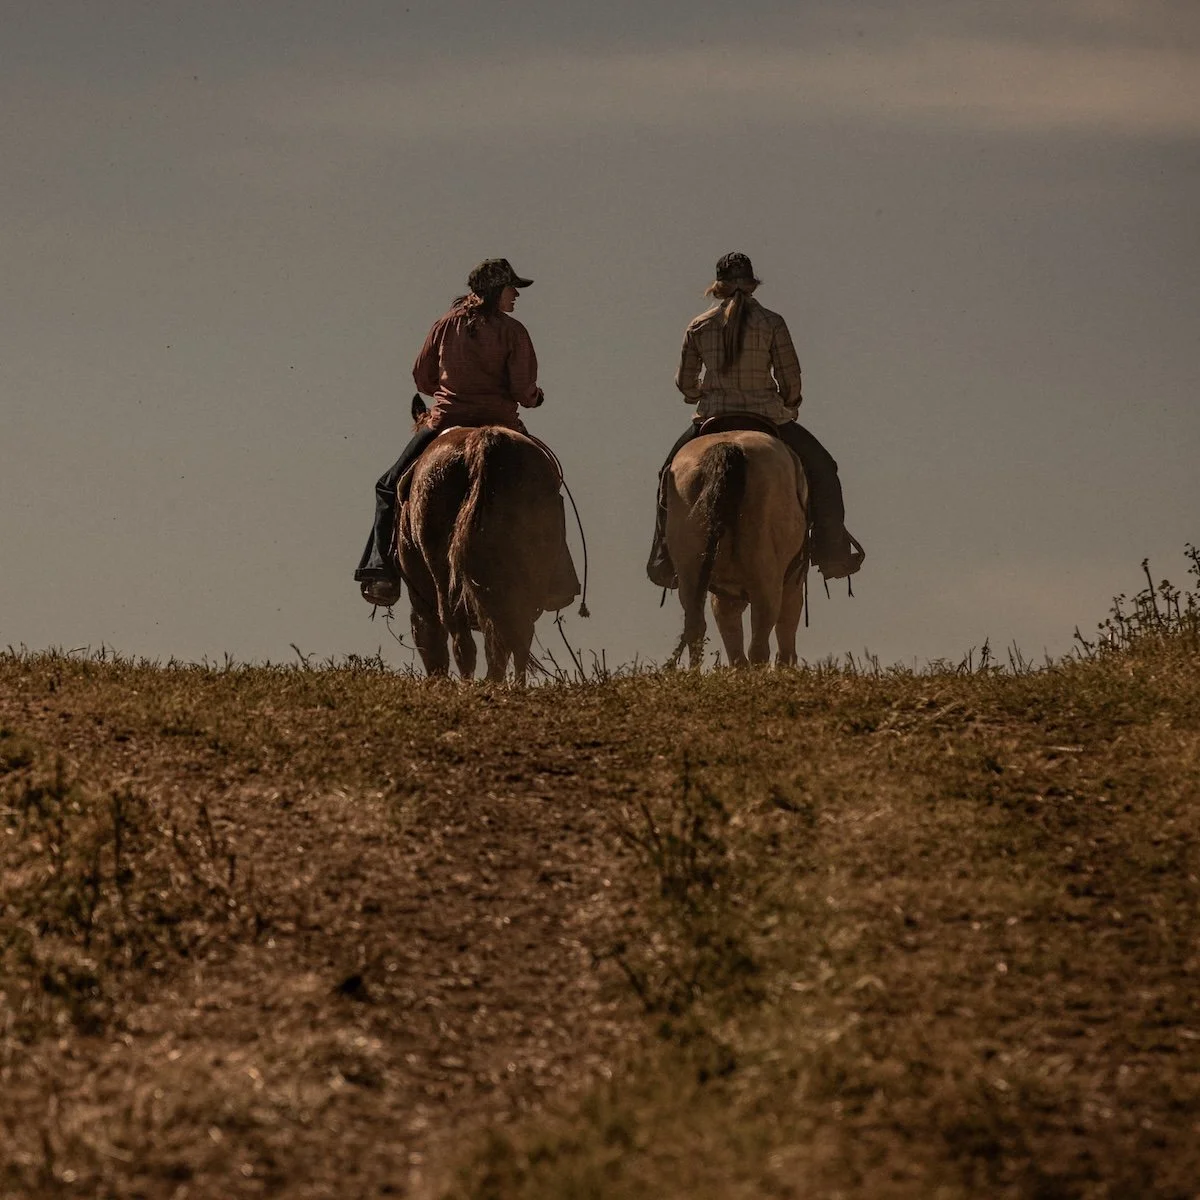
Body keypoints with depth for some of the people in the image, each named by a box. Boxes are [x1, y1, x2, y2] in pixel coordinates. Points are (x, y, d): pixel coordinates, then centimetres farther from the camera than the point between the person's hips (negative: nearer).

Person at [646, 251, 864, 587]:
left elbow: (684, 382, 6)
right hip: (767, 416, -2)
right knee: (821, 468, 16)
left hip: (712, 417, 2)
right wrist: (790, 404, 17)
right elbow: (791, 379, -4)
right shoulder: (771, 323, -6)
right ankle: (832, 552, 9)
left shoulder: (699, 327, 0)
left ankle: (665, 558, 20)